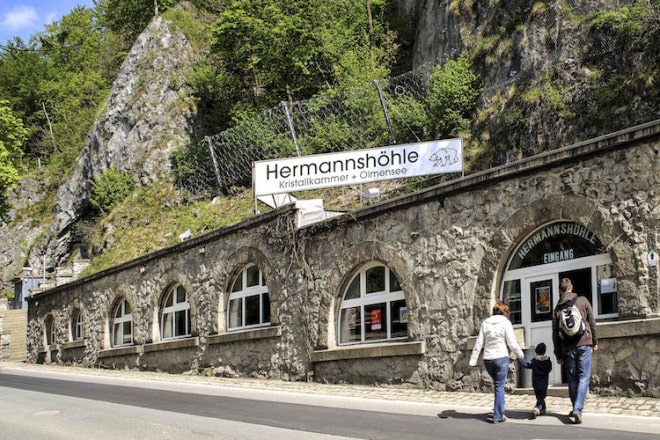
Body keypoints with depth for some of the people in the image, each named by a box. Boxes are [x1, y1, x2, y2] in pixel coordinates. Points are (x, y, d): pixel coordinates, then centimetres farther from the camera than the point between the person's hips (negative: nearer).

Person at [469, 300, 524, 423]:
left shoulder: (485, 323, 6)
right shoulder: (505, 323, -5)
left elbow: (479, 343, 6)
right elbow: (512, 343, -6)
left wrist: (473, 360, 8)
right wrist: (519, 354, 11)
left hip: (488, 359, 4)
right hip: (501, 357, -4)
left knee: (497, 385, 20)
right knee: (500, 387, 2)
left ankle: (498, 412, 20)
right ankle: (497, 415, 2)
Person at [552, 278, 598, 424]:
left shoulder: (557, 308, 7)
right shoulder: (582, 301, 3)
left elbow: (555, 333, 8)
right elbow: (592, 323, 4)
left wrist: (558, 355, 13)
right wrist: (595, 342, 14)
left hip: (567, 348, 2)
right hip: (584, 344, -2)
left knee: (572, 379, 12)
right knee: (584, 377, -3)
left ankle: (576, 409, 18)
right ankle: (578, 409, -16)